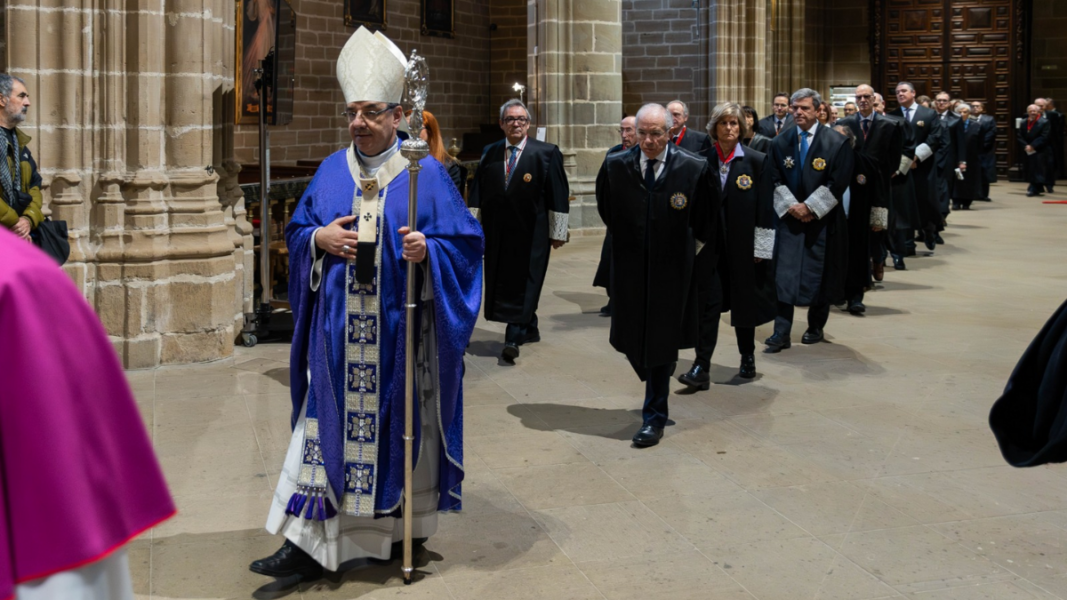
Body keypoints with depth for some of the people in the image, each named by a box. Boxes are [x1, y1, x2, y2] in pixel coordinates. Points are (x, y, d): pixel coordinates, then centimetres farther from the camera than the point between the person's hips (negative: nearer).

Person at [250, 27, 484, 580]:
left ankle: (403, 530, 24)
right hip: (337, 333, 3)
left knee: (398, 426, 7)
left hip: (398, 332, -3)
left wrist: (428, 249, -21)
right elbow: (296, 232, 14)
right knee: (329, 426, 1)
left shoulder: (426, 174, -2)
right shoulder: (330, 171, 9)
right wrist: (320, 237, -7)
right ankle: (308, 544, 3)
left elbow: (464, 242, -2)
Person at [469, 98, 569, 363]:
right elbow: (477, 193, 9)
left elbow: (558, 196, -4)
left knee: (523, 284, -4)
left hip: (531, 234, -4)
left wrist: (558, 232, -6)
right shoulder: (490, 153, 7)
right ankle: (529, 329, 28)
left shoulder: (546, 153, -4)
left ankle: (513, 339, -5)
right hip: (497, 233, 5)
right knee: (502, 282, 11)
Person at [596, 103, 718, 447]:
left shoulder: (694, 168, -9)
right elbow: (606, 210, 16)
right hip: (630, 266, 3)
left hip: (671, 268, -2)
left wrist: (691, 249, 9)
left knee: (661, 340, 1)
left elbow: (706, 219, 6)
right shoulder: (615, 166, -3)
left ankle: (654, 418, 10)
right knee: (631, 338, 8)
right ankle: (657, 390, 33)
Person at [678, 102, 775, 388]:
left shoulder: (757, 161, -3)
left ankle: (748, 359, 29)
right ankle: (701, 368, -4)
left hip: (743, 244, -1)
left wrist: (762, 247, -7)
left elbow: (765, 207, -4)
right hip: (710, 244, 1)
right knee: (708, 303, -3)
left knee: (744, 302, 11)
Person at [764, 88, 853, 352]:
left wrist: (809, 207, -13)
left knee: (820, 275, 6)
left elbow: (838, 182, -9)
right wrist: (791, 206, -10)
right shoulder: (780, 143, 6)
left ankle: (816, 327, 22)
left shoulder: (837, 142, -4)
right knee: (784, 274, -6)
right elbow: (776, 180, 5)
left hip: (822, 219, -2)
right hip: (789, 218, 2)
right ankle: (781, 333, -6)